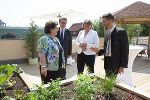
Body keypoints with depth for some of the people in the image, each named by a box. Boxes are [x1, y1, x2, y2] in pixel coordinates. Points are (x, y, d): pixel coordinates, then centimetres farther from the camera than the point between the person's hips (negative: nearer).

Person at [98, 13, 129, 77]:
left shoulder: (121, 32, -9)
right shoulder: (106, 33, 12)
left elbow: (125, 50, -12)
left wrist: (122, 65, -14)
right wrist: (99, 51, -1)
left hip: (115, 63, -6)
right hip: (107, 62, 7)